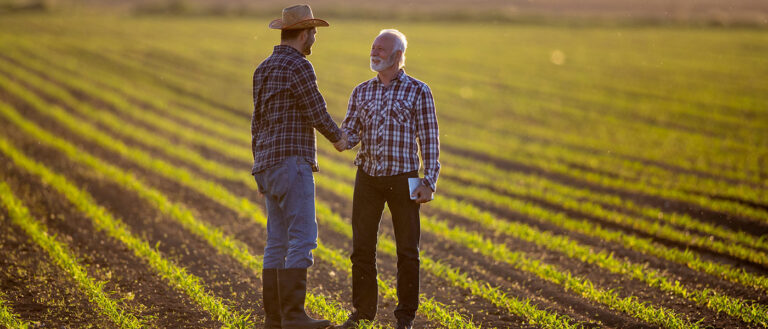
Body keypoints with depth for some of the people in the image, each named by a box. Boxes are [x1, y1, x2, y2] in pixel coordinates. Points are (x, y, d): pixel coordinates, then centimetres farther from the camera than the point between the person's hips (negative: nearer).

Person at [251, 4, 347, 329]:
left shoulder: (263, 70, 17)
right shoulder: (299, 66, -12)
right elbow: (317, 114, -9)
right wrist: (338, 137, 13)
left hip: (270, 166, 9)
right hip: (291, 164, -9)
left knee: (278, 242, 8)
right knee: (302, 238, -11)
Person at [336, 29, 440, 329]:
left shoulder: (418, 91, -2)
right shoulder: (361, 92, 9)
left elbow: (429, 140, -3)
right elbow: (350, 133, 8)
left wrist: (430, 182, -10)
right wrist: (343, 140, -17)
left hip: (402, 180, -3)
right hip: (367, 178, 3)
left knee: (407, 251, 2)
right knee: (362, 248, 4)